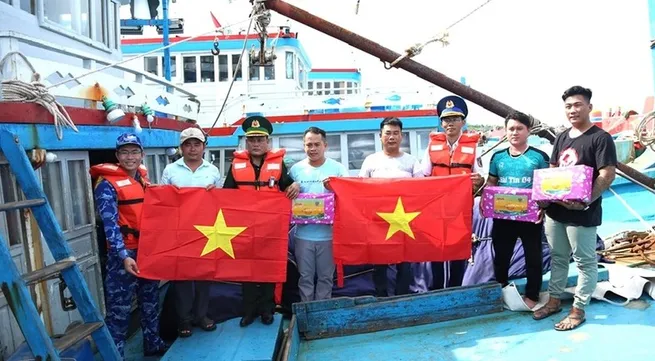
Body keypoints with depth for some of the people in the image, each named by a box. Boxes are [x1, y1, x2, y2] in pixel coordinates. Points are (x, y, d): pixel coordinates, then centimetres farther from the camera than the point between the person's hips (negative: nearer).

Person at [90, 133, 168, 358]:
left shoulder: (144, 179, 11)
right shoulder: (107, 184, -10)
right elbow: (110, 224, -18)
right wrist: (123, 256, -25)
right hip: (124, 254, -7)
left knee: (151, 300, 18)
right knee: (120, 307, -1)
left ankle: (153, 343, 34)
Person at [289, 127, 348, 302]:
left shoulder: (338, 168, -1)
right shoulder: (296, 169, 4)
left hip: (328, 234, -1)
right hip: (303, 234, 1)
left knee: (325, 277, 10)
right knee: (305, 277, 9)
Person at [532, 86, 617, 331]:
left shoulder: (600, 138, -9)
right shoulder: (561, 138, 11)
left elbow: (608, 175, -16)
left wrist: (585, 202, -25)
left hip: (583, 214, -7)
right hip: (555, 210, 7)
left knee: (585, 262, 7)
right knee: (558, 258, 17)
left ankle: (578, 310, 18)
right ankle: (554, 301, 30)